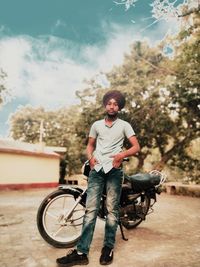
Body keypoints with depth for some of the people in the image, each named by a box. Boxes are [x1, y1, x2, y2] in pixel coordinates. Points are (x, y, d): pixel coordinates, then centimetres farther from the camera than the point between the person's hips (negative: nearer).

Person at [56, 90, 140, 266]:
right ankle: (81, 252, -1)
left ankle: (108, 248, 14)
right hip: (96, 169, 2)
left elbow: (136, 147, 3)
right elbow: (90, 145, 23)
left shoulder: (124, 125, 9)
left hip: (114, 169, -2)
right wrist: (90, 157, 1)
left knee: (112, 209, 2)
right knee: (91, 209, -3)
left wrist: (122, 155, -15)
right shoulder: (96, 125, 17)